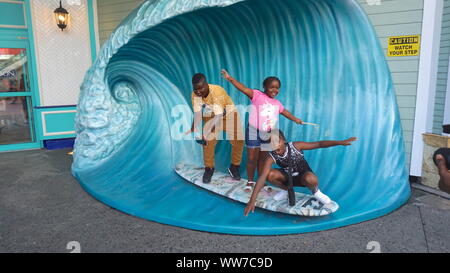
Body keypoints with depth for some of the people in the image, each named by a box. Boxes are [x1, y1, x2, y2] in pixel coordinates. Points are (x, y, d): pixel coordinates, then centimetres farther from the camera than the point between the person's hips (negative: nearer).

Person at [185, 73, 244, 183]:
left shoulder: (217, 91, -37)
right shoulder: (195, 95, -22)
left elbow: (218, 116, -41)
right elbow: (197, 114, -25)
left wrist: (205, 133, -51)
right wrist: (193, 130, -44)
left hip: (228, 114, -3)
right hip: (211, 116, 3)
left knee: (238, 140, -11)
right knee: (208, 141, -12)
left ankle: (235, 166, 12)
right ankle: (209, 168, 8)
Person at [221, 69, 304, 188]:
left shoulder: (277, 103, 10)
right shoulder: (258, 95, -10)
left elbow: (285, 112, 29)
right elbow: (244, 88, -22)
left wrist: (296, 119, 42)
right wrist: (230, 78, -34)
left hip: (267, 134, 5)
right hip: (254, 132, -5)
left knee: (262, 159, 13)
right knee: (252, 159, 1)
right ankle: (250, 181, 20)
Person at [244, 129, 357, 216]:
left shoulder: (295, 146, -25)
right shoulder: (271, 157, -24)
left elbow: (319, 144, -21)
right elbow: (262, 178, -32)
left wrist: (340, 142, -32)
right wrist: (252, 200, -39)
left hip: (303, 176, -3)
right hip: (288, 177, 3)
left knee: (310, 179, -40)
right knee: (270, 175, -27)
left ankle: (315, 191, -2)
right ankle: (286, 190, 5)